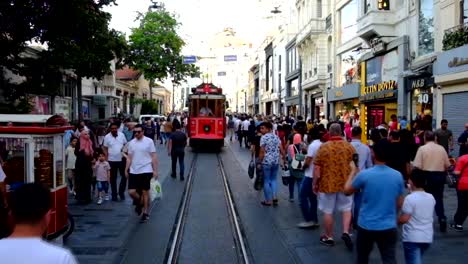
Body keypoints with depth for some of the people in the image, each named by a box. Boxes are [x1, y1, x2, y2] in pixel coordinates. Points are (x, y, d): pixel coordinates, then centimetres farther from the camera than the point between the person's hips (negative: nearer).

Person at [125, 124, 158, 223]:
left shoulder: (149, 141, -5)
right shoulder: (131, 143, 8)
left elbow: (153, 157, -5)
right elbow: (129, 158, 13)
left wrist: (155, 170, -9)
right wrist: (126, 170, 8)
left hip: (146, 171, -4)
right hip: (133, 171, 4)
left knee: (145, 192, 3)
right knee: (131, 192, -2)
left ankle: (145, 213, 16)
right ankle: (139, 203, 30)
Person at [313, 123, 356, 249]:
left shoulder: (323, 147, -8)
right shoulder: (349, 146, -1)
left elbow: (317, 168, -8)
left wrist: (315, 183, 3)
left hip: (328, 184, -2)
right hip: (345, 183, 2)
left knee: (328, 211, 9)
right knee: (347, 208, 18)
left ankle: (329, 237, 19)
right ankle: (346, 232, 2)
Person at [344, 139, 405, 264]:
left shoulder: (364, 175, -14)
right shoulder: (398, 176, -5)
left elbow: (347, 191, 3)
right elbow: (399, 204, 5)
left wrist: (353, 170, 14)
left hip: (366, 226, -1)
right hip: (389, 227, 1)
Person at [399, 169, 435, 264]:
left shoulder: (410, 198, -17)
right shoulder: (431, 197, 4)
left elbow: (404, 219, -19)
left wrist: (395, 220, 0)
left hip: (412, 238, -7)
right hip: (427, 237, 7)